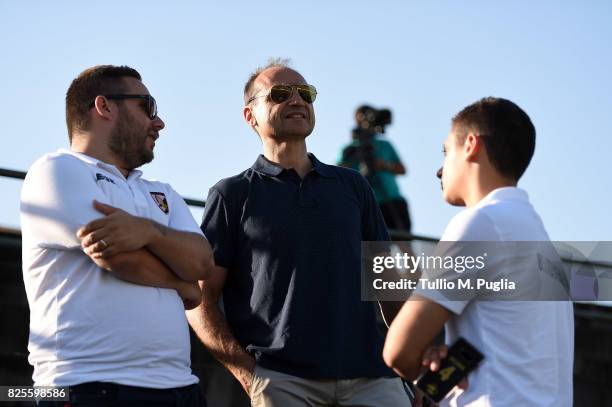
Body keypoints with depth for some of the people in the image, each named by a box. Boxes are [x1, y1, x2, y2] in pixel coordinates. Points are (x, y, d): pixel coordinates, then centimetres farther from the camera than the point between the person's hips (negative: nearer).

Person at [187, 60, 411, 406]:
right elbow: (200, 297, 3)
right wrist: (246, 372, -10)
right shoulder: (232, 195, 9)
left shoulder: (353, 186, 20)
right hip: (281, 378, -3)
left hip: (369, 374, 3)